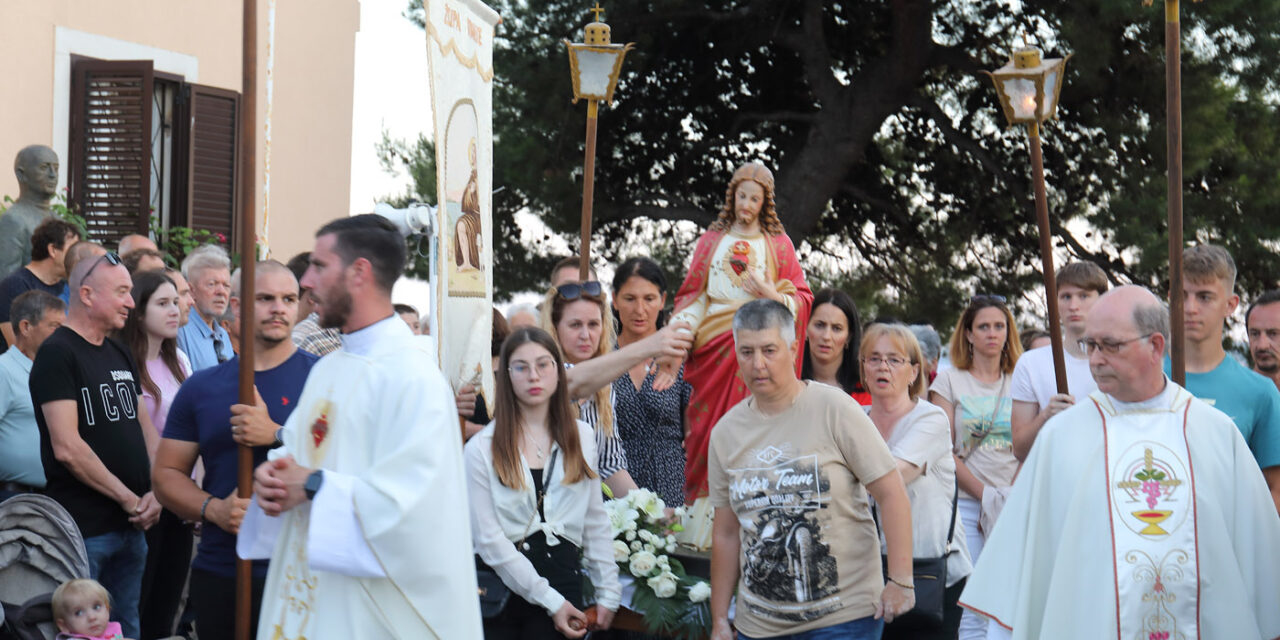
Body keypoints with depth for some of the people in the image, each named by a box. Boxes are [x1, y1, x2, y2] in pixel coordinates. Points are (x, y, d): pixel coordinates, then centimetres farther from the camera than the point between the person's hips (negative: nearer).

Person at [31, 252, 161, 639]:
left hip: (130, 527, 8)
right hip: (83, 530, -8)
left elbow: (145, 428, 17)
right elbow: (67, 448, -19)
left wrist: (154, 493, -1)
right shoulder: (57, 354, -11)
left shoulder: (120, 354, 14)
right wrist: (128, 499, -13)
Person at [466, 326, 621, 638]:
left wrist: (608, 594, 6)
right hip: (502, 585, -3)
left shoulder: (581, 437, 8)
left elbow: (595, 521, 12)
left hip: (563, 578, 3)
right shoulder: (482, 448, -6)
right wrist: (550, 600, -12)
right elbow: (488, 539, -10)